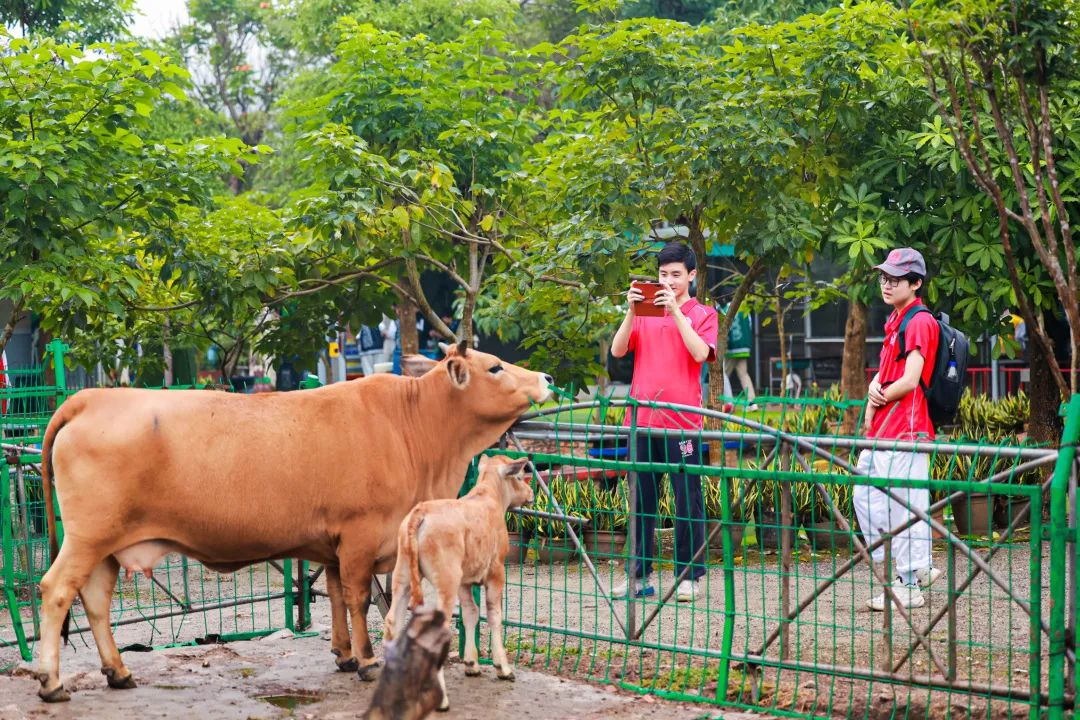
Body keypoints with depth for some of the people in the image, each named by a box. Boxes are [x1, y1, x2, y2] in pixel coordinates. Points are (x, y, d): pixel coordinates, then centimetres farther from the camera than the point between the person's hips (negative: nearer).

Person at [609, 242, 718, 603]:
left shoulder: (702, 314, 5)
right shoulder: (645, 313, 14)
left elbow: (700, 353, -12)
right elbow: (617, 350, 3)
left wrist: (675, 309, -14)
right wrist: (632, 311, -9)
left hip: (682, 422, -3)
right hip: (642, 419, 3)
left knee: (688, 501, 1)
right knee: (640, 500, 7)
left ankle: (688, 576, 9)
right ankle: (638, 575, 13)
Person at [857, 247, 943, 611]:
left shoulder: (919, 322, -12)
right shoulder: (896, 321, 19)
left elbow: (909, 381, -19)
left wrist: (878, 400, -4)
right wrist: (873, 389, -1)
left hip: (905, 429, -11)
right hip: (882, 431, 11)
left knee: (902, 506, -7)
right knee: (865, 498, 14)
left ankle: (909, 588, 1)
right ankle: (918, 568, 23)